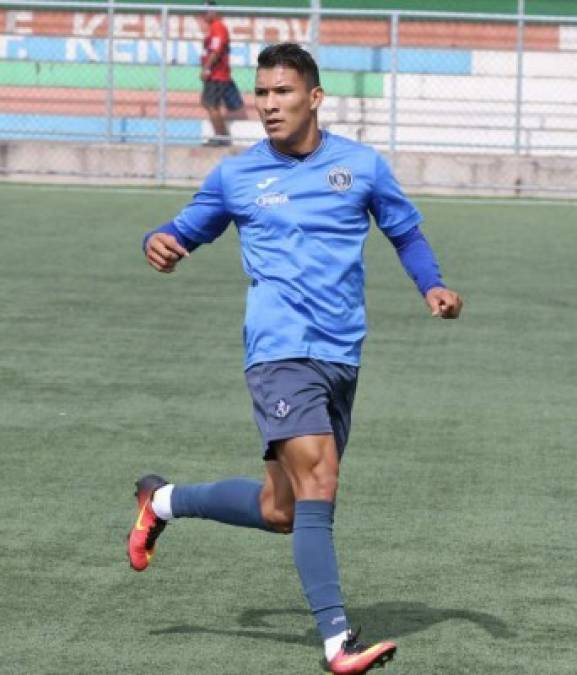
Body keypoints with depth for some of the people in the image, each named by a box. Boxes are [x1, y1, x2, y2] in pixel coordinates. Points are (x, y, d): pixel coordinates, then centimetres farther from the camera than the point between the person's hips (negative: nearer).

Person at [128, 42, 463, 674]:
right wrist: (161, 242, -7)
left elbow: (406, 232, 19)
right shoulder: (235, 175, 5)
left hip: (341, 356, 4)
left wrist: (431, 286, 1)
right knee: (317, 481, -21)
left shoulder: (362, 165, 7)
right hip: (281, 352, -4)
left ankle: (163, 500, 32)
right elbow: (188, 229, 17)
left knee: (280, 510, 8)